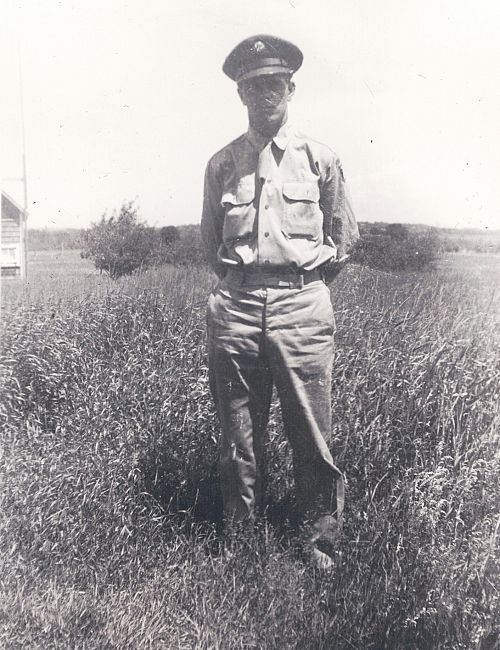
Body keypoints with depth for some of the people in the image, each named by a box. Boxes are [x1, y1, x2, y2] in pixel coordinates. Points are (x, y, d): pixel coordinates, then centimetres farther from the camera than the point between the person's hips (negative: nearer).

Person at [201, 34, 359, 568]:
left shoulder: (320, 159, 7)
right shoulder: (221, 164, 11)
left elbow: (344, 239, 15)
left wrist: (306, 281, 11)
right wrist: (238, 283, 13)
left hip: (302, 306, -1)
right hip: (235, 307, 2)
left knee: (312, 438, 1)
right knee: (238, 440, 8)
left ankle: (322, 547, 17)